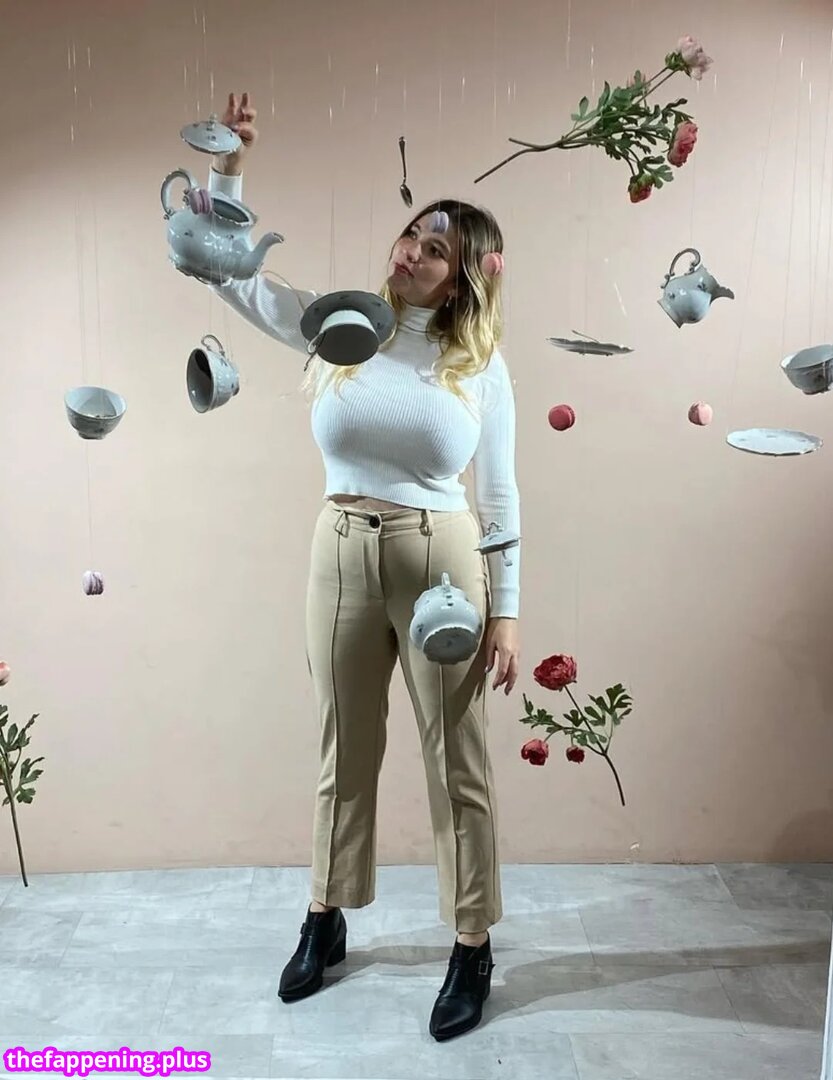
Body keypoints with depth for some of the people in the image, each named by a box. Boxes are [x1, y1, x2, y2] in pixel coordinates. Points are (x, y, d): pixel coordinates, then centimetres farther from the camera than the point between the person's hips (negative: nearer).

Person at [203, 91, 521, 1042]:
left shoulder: (480, 364, -2)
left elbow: (499, 497, -1)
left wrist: (506, 610, -4)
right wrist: (229, 165, -6)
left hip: (442, 562, -2)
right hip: (341, 555, 2)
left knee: (458, 764, 9)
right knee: (345, 754, 17)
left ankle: (473, 947, 28)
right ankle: (325, 922, 38)